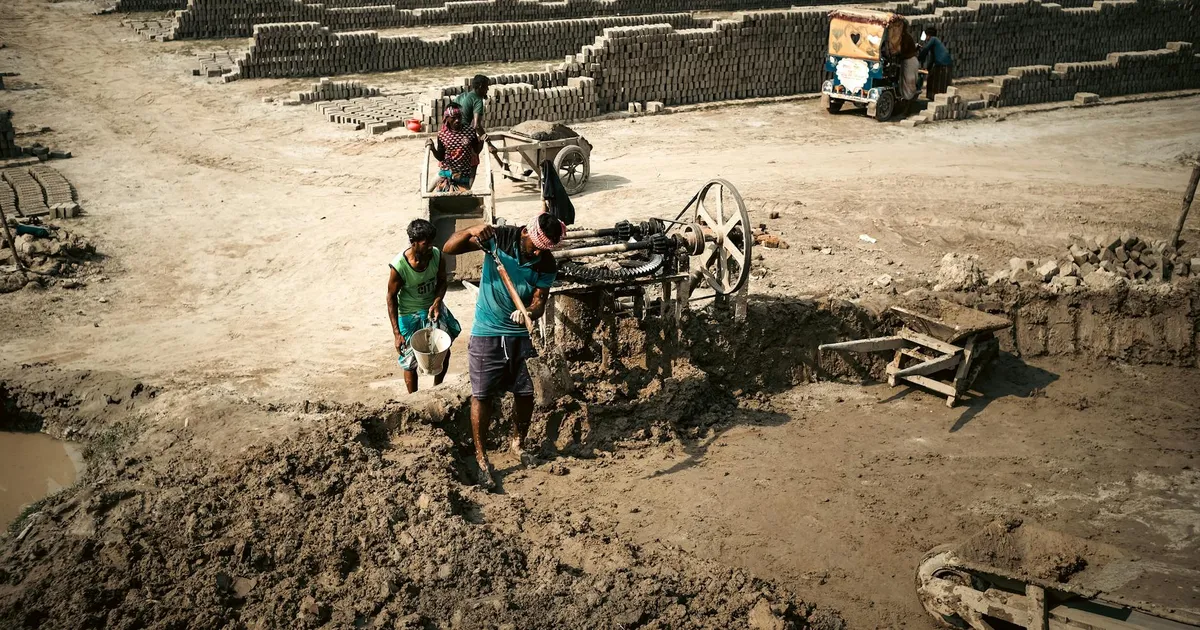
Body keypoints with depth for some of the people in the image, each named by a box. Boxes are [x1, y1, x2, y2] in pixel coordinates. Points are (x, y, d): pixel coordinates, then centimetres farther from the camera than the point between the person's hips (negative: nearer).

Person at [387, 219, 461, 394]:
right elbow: (391, 297, -17)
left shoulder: (437, 256, -18)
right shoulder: (398, 266, -28)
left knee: (444, 351, 10)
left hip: (433, 308, 4)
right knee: (411, 362, 5)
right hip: (410, 315, -4)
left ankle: (437, 388, 37)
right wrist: (396, 333, -18)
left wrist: (437, 302, -20)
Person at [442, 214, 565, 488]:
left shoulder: (547, 265, -6)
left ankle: (519, 442, 34)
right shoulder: (500, 237, -13)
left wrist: (530, 312, -34)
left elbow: (539, 301, -10)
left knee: (526, 393, 8)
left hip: (521, 334, 3)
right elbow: (449, 248, -13)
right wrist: (471, 232, -33)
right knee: (483, 396, -2)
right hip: (486, 334, -3)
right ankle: (481, 456, 13)